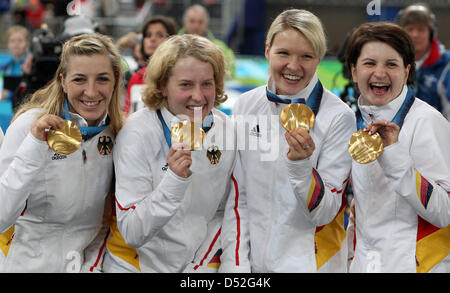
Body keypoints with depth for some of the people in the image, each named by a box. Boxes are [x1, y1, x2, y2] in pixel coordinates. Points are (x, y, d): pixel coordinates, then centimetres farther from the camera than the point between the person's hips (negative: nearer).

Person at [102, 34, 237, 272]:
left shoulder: (227, 129, -2)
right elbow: (132, 234, -17)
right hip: (137, 264, -2)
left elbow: (225, 210, 9)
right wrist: (174, 181, -28)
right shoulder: (137, 133, -13)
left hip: (201, 263, 2)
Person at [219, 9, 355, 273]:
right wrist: (235, 264, -5)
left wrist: (301, 165, -28)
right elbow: (236, 196, 3)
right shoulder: (246, 105, 0)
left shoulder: (339, 116, -11)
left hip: (309, 262, -3)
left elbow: (324, 213, -12)